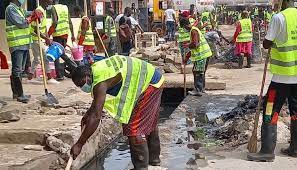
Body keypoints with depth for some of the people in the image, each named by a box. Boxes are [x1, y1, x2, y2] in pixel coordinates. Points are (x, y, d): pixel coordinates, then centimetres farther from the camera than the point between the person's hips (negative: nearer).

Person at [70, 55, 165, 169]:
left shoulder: (100, 83, -26)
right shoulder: (95, 69, 2)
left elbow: (96, 117, -30)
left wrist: (79, 144, -26)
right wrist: (88, 114, 20)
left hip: (149, 83, -11)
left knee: (134, 129, -10)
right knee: (149, 123, 23)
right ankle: (154, 159, 40)